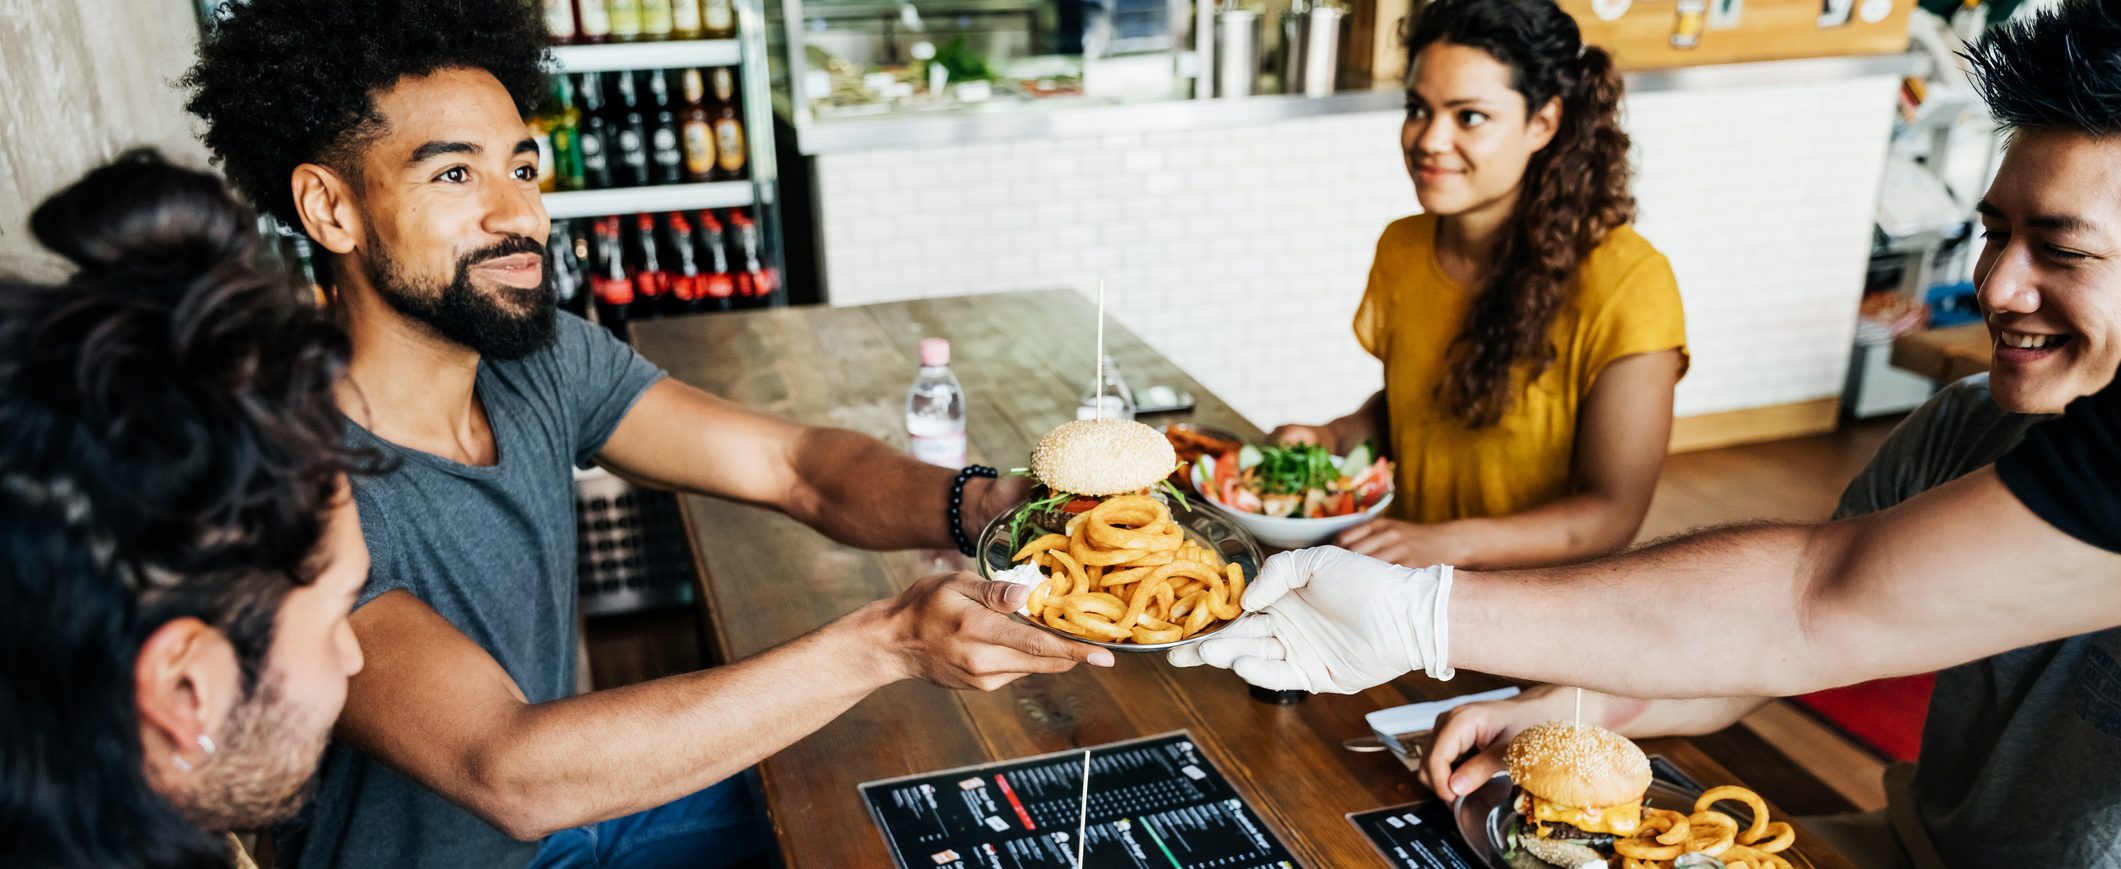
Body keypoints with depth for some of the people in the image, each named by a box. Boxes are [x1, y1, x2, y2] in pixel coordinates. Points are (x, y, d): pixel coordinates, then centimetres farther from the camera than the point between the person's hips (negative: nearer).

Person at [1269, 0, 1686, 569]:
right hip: (1408, 587, 5)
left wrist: (1452, 542, -26)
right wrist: (1336, 436, -1)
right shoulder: (1400, 249, 3)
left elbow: (1613, 512, -12)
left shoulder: (1626, 282, -14)